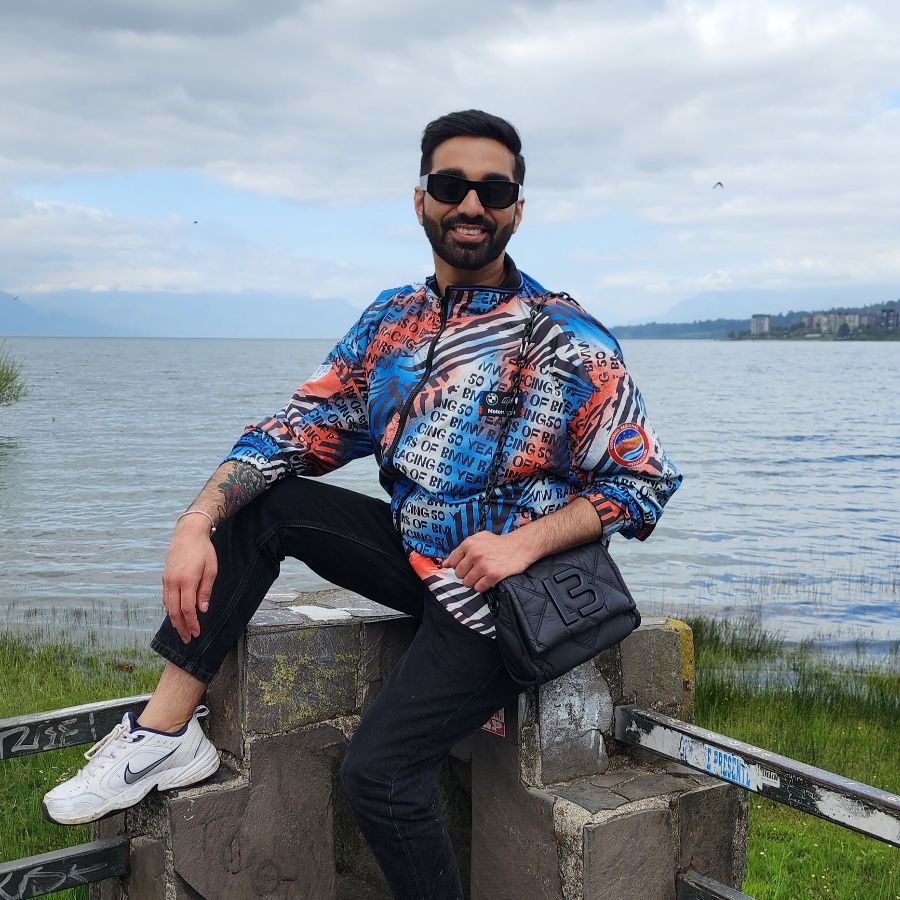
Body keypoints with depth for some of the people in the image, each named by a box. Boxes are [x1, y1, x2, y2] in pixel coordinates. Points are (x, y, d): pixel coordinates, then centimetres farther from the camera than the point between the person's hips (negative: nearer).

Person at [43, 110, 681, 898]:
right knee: (254, 504, -4)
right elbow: (296, 432, 1)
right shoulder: (391, 321, 5)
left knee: (379, 770, -22)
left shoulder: (568, 342, -12)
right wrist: (196, 525, -12)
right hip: (411, 554, 7)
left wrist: (524, 542, -23)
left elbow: (646, 481, -11)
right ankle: (165, 734, -5)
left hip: (500, 589, -6)